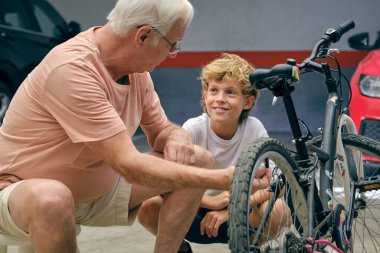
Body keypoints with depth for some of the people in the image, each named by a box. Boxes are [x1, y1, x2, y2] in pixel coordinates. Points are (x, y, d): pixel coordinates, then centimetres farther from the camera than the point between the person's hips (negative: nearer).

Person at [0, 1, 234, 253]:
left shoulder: (136, 68, -4)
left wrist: (176, 136, -15)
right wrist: (222, 179, -31)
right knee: (52, 198, -43)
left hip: (98, 190, 8)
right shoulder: (72, 69, -31)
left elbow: (161, 129, 11)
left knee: (198, 160, -4)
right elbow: (129, 166, -33)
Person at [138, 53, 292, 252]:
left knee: (276, 209, -31)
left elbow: (268, 186, -14)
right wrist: (211, 201, -33)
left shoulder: (255, 129, -13)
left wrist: (227, 210, -27)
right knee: (148, 207, -30)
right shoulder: (193, 129, -15)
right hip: (193, 214, 0)